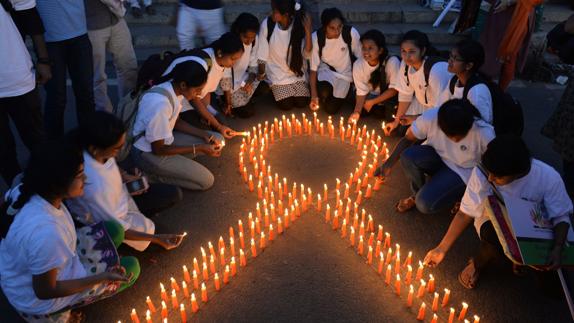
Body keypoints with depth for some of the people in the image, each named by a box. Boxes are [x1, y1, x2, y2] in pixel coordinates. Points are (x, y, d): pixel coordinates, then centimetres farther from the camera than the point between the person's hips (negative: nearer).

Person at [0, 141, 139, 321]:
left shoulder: (24, 191, -18)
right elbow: (45, 291, -27)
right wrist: (101, 278, -24)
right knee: (131, 268, 2)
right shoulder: (46, 233, -42)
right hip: (38, 301, -7)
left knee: (113, 230, 4)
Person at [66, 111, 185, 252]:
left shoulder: (94, 146, -23)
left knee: (174, 194, 4)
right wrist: (156, 239, -26)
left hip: (120, 195, 7)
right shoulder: (94, 186, -42)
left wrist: (125, 176, -10)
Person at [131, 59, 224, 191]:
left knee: (217, 140, 6)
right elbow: (158, 149, -24)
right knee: (206, 180, -9)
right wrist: (199, 148, -20)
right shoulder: (160, 104, -34)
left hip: (162, 140, 8)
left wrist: (204, 135, -3)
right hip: (148, 152, -8)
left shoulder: (175, 89, -8)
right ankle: (151, 174, 0)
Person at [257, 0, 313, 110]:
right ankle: (273, 89, 22)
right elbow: (262, 55, -9)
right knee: (286, 105, -9)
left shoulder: (299, 24, -18)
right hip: (278, 72, -1)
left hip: (296, 71, 1)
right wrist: (261, 75, -3)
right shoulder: (267, 24, -20)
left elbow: (306, 54, -18)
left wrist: (308, 31, -30)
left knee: (302, 103, -4)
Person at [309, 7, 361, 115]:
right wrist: (314, 96, -23)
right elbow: (313, 68, -16)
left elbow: (360, 57, -7)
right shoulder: (316, 37, -22)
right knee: (323, 92, -34)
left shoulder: (351, 33, -24)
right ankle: (323, 96, 3)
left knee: (331, 110, -9)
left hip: (345, 74, 0)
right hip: (326, 70, 0)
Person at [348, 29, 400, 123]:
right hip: (372, 95, 4)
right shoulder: (358, 65, -19)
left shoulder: (392, 62, -28)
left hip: (391, 97, -3)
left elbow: (394, 89, -19)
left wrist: (372, 102, -22)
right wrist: (357, 112, -29)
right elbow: (361, 91, -13)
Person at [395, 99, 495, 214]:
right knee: (408, 157, -30)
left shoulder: (484, 134, -32)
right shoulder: (430, 117, -27)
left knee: (425, 204, -23)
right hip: (437, 155, 3)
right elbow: (407, 138, -13)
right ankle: (418, 194, 0)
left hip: (463, 172, -3)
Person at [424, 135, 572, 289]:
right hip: (493, 222, -1)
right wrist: (442, 249, -17)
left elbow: (561, 216, -12)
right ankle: (478, 263, -1)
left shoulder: (548, 178, -27)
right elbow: (466, 212, -16)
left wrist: (557, 249, -30)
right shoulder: (482, 172, -27)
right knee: (495, 237, -36)